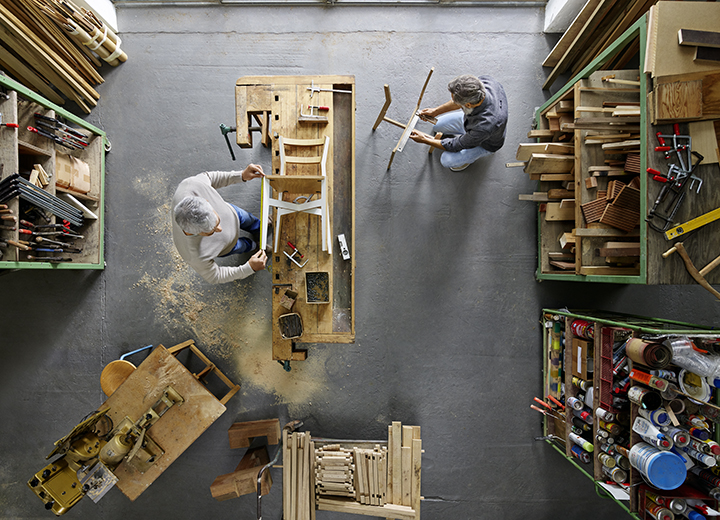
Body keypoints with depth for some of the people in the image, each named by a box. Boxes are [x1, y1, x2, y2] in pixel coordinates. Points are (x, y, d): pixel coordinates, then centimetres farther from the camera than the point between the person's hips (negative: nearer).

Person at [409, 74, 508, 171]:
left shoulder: (485, 126, -48)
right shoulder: (484, 81, -31)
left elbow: (455, 146, -31)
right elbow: (464, 99, -7)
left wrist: (424, 140, -23)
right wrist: (436, 111, -8)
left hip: (484, 143, -6)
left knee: (447, 160, -15)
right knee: (436, 125, 7)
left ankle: (470, 157, 14)